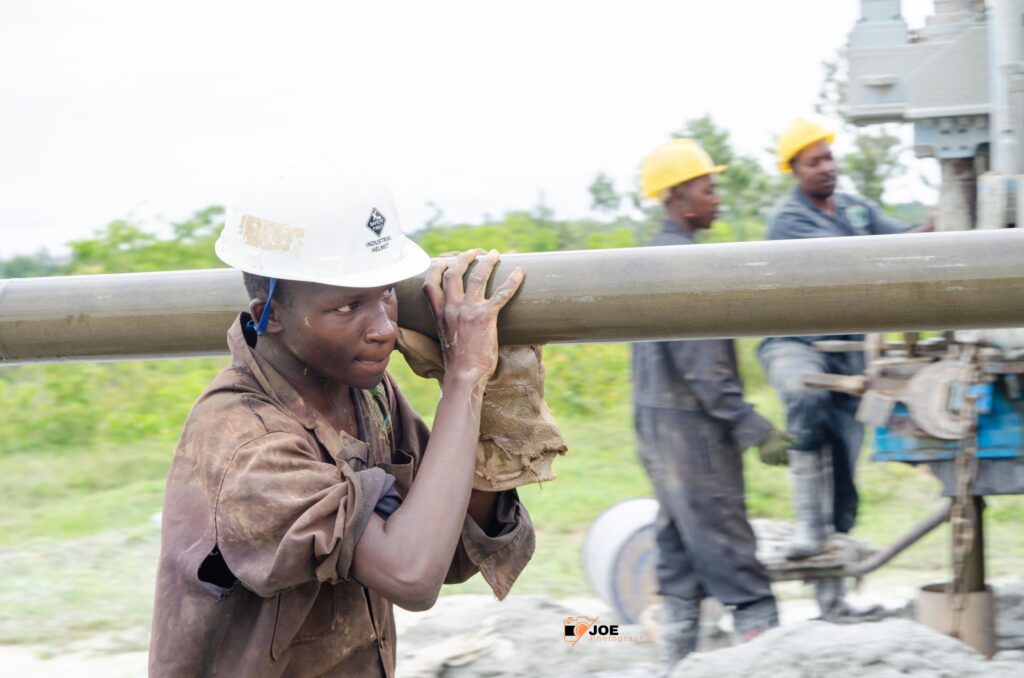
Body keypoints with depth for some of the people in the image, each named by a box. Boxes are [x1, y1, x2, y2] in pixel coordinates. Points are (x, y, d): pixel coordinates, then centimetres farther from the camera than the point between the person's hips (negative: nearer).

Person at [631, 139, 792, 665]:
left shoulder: (652, 257, 16)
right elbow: (700, 364, -21)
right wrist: (753, 428, -19)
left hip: (657, 424, 10)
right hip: (691, 426, -10)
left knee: (680, 555, 12)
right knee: (729, 551, -9)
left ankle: (679, 661, 14)